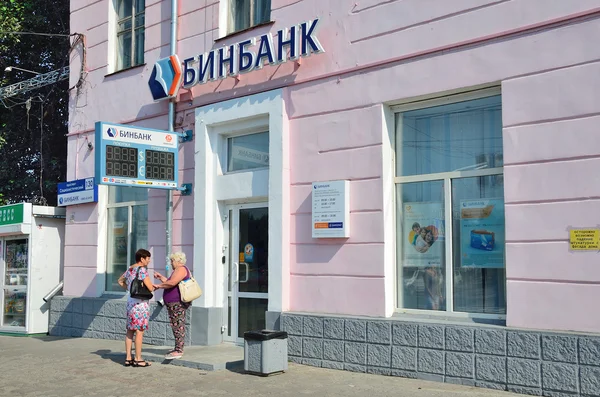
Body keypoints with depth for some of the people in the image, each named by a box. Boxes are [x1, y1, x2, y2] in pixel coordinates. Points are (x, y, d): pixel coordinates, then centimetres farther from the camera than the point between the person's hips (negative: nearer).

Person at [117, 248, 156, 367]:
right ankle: (138, 359, 1)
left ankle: (128, 358, 16)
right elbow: (150, 287, -17)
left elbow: (120, 281, 30)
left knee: (130, 331, 12)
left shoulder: (130, 269, 13)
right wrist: (155, 286, 5)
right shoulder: (142, 269, -13)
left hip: (130, 302, 9)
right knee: (139, 331, -3)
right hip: (140, 303, -9)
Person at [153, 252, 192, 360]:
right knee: (176, 326, 12)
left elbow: (172, 283, -22)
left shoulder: (181, 269, -11)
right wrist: (161, 277, 22)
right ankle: (178, 349, 17)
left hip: (178, 303, -11)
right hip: (174, 303, 11)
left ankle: (179, 351, -10)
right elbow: (170, 282, 30)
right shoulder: (178, 270, 23)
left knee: (178, 326, -10)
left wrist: (158, 285, -13)